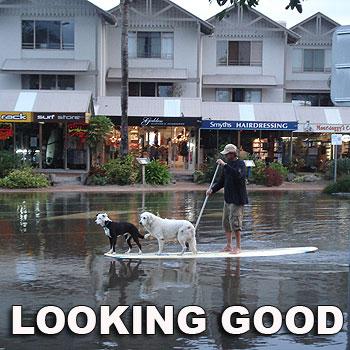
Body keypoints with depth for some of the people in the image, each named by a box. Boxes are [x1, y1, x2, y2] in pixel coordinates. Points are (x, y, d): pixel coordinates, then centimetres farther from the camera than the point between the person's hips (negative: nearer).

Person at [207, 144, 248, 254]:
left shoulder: (240, 164, -10)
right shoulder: (227, 165, 13)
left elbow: (237, 175, -31)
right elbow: (222, 181, 16)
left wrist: (225, 165, -30)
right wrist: (212, 189, 2)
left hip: (237, 199, -8)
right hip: (228, 198, 8)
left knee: (234, 222, -9)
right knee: (226, 222, 11)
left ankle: (238, 247, 0)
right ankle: (229, 245, 21)